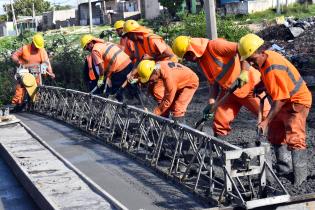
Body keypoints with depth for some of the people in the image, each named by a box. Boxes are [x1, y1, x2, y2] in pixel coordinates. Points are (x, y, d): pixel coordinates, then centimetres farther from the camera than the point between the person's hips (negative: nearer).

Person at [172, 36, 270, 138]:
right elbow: (213, 83, 10)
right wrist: (211, 102, -2)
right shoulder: (202, 61, 7)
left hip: (248, 84, -8)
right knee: (219, 122, 2)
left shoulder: (214, 46, -18)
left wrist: (244, 72, -37)